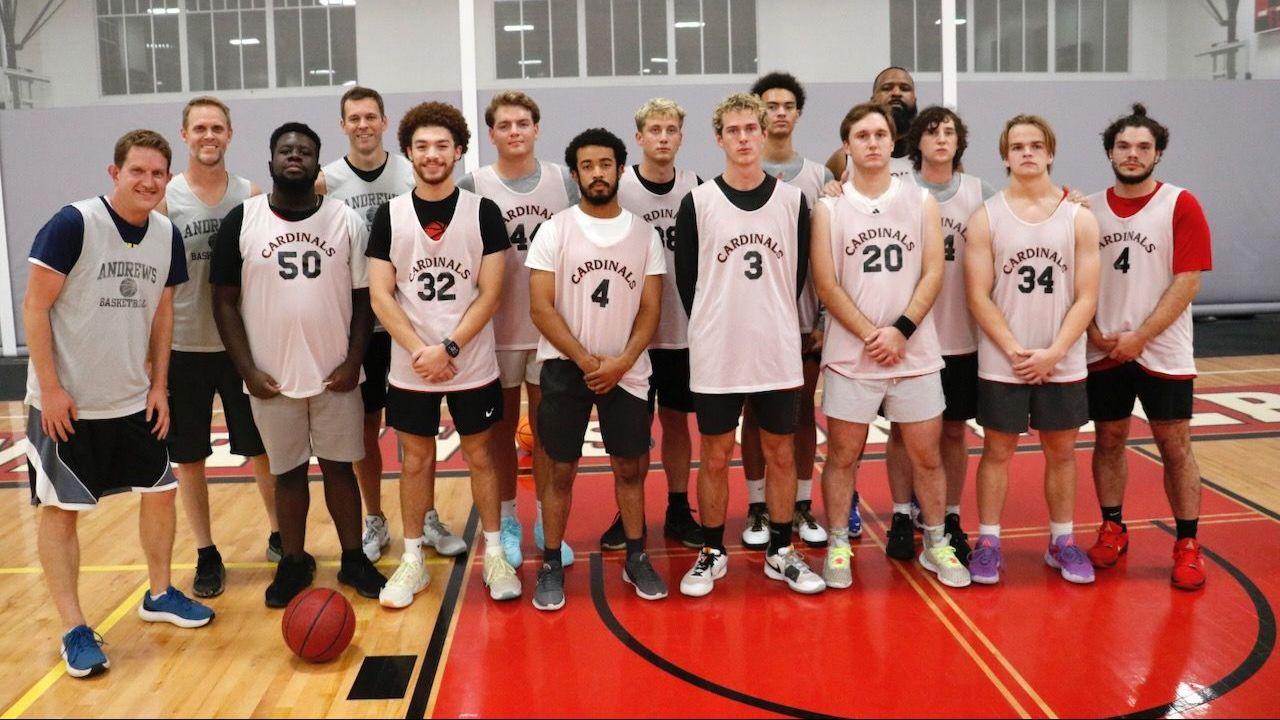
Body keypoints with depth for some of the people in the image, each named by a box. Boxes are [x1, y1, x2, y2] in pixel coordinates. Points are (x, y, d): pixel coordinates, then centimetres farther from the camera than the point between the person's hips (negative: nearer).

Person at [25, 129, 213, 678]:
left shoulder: (166, 235, 1)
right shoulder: (72, 225, -15)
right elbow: (35, 307, -14)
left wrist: (159, 385, 6)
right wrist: (50, 388, -16)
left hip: (134, 400, 6)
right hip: (66, 404, -6)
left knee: (161, 491, 12)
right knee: (60, 509, 2)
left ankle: (159, 596, 31)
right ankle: (74, 630, 11)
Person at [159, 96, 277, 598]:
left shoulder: (250, 194, 2)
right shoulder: (164, 197, -3)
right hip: (184, 348, -1)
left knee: (263, 448, 10)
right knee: (188, 456, 7)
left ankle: (280, 537, 27)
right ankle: (206, 553, 22)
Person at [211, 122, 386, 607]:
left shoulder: (345, 220, -1)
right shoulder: (242, 220, -3)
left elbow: (363, 296, 2)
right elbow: (225, 300, -1)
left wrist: (353, 361, -6)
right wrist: (247, 370, -7)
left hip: (335, 375, 0)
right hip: (271, 379, 0)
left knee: (339, 467, 10)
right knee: (288, 473, 11)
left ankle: (353, 558, 23)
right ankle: (293, 562, 26)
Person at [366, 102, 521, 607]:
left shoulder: (483, 212, -4)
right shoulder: (390, 215, -1)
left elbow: (489, 294, -7)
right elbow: (380, 296, -4)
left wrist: (448, 348, -16)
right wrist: (420, 351, -15)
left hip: (473, 366, -1)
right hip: (410, 369, 1)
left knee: (480, 456, 10)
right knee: (415, 461, 10)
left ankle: (494, 554, 24)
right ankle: (413, 559, 24)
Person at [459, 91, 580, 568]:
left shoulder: (564, 181, 2)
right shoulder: (473, 186, -4)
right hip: (497, 328, -1)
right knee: (502, 428, 10)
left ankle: (546, 522, 22)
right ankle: (507, 522, 24)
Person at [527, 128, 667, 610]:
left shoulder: (644, 233, 3)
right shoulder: (555, 230, -3)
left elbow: (650, 311, 1)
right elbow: (541, 308, -7)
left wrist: (621, 362, -13)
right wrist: (586, 360, -13)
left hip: (626, 371, 2)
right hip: (565, 368, -2)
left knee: (631, 467, 9)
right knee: (562, 470, 4)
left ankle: (636, 559, 24)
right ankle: (551, 565, 16)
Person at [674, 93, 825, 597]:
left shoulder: (793, 200, 2)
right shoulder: (698, 202, -2)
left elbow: (799, 274, 8)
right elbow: (686, 278, 3)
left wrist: (774, 324, 7)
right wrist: (715, 327, 4)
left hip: (779, 354, 2)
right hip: (715, 355, -1)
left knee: (780, 454, 10)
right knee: (715, 458, 7)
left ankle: (781, 551, 25)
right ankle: (712, 554, 22)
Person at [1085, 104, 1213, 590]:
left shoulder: (1181, 206, -5)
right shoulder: (1089, 209, 3)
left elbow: (1187, 282, -10)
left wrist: (1139, 337, -15)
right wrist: (1095, 333, -7)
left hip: (1162, 353, -2)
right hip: (1103, 353, 3)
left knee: (1175, 447, 3)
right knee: (1108, 440, 10)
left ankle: (1187, 545, 14)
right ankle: (1112, 531, 25)